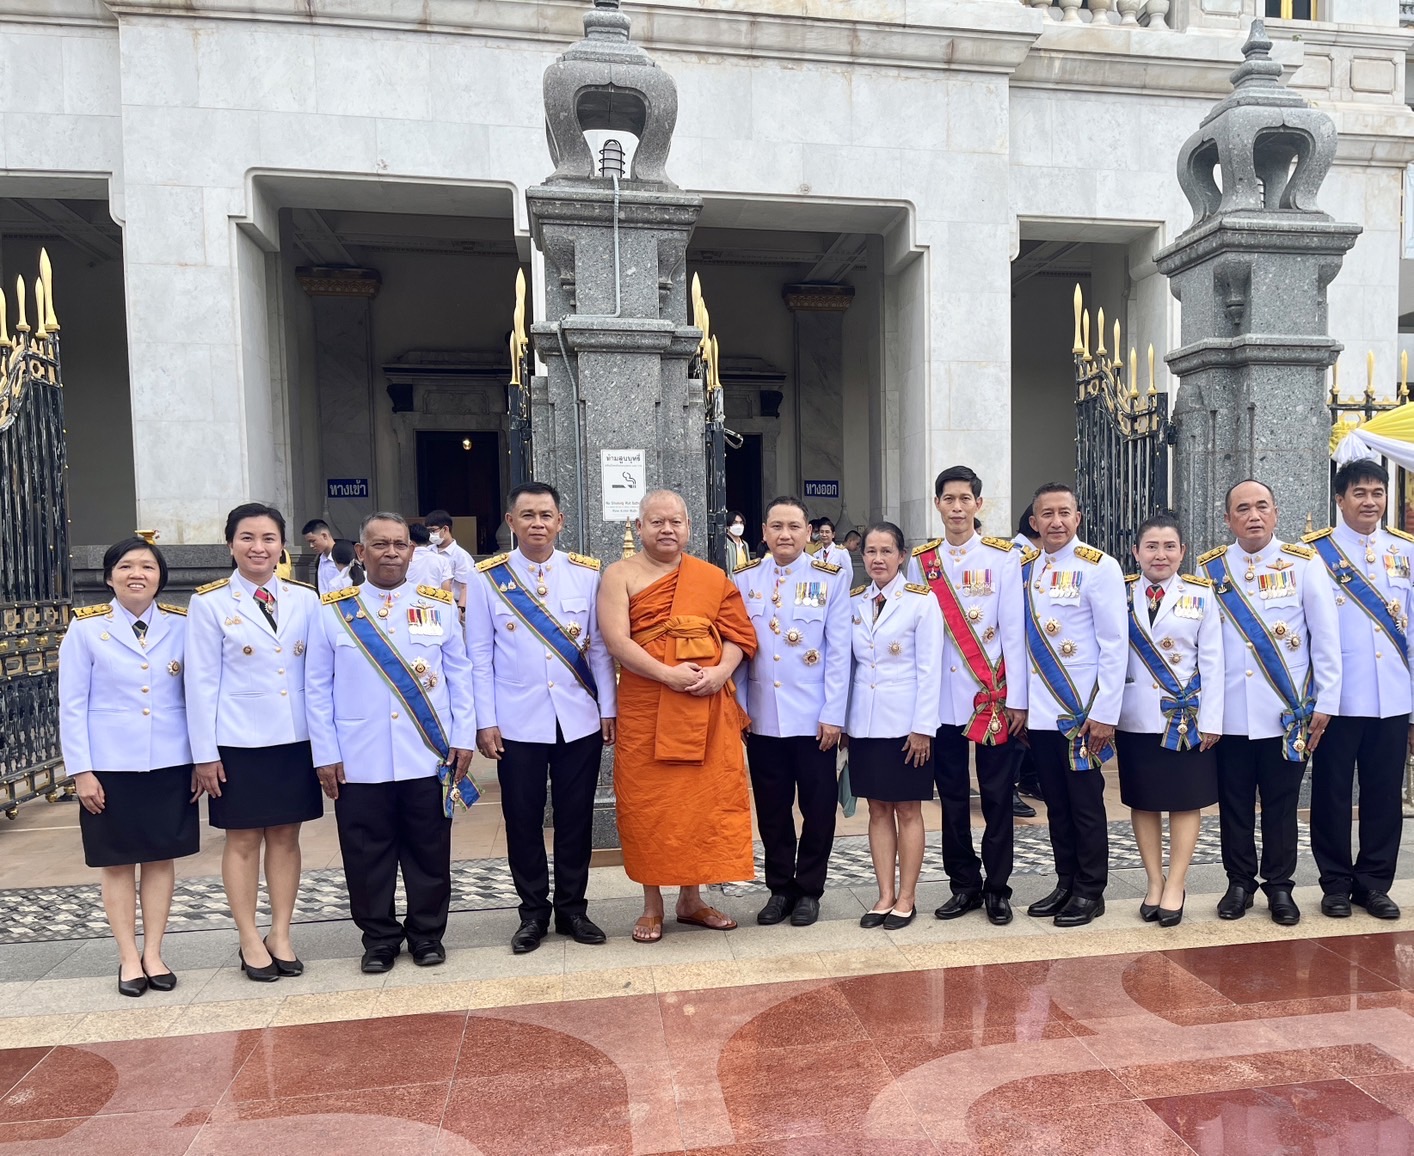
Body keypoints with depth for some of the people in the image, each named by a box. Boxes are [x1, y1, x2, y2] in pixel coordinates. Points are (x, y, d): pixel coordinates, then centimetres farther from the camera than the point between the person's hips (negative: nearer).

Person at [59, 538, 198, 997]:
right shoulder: (85, 627, -2)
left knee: (162, 858, 8)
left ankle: (153, 954, 21)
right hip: (110, 766, -1)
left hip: (170, 764, 1)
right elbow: (72, 705, -2)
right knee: (118, 864, 8)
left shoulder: (182, 625, 1)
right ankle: (129, 958, 20)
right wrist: (81, 770, -7)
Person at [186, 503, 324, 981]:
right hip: (238, 742, -2)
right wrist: (205, 752, -6)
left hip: (295, 738, 3)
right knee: (243, 840, 8)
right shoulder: (210, 603, -4)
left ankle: (280, 935, 24)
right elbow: (201, 682, -4)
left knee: (285, 836, 11)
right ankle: (250, 941, 22)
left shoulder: (305, 598, 3)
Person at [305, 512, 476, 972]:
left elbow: (459, 675, 6)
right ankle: (379, 938, 26)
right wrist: (325, 754, -1)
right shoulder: (333, 611, 2)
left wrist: (463, 737, 0)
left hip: (429, 757, 1)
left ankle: (427, 934, 27)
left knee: (429, 852, 10)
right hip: (359, 761, 0)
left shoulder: (440, 606, 4)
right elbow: (319, 688, 3)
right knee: (367, 856, 9)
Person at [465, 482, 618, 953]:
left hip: (579, 719, 1)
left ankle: (572, 907, 27)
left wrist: (609, 708, 2)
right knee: (523, 821, 9)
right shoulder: (487, 578, -2)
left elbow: (600, 646, 4)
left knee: (576, 817, 10)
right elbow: (480, 657, -1)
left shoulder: (586, 573, 1)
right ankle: (533, 912, 26)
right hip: (517, 722, -1)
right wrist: (485, 721, -4)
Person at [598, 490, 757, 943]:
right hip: (645, 710, -2)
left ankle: (692, 900, 25)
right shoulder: (621, 575, 0)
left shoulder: (713, 577, 10)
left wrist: (721, 671, -14)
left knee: (706, 798, 8)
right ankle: (652, 906, 21)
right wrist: (668, 674, -21)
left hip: (709, 710, 3)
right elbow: (616, 640, -12)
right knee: (648, 803, 4)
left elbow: (738, 634, 6)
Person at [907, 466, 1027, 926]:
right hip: (940, 697, 2)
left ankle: (997, 888, 18)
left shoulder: (1003, 556, 0)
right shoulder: (920, 561, 6)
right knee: (952, 794, 9)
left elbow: (1013, 629, -3)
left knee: (996, 795, 5)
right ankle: (964, 884, 22)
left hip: (992, 694, -2)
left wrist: (1017, 697, -7)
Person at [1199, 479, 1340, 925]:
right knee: (1234, 804, 9)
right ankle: (1239, 883, 24)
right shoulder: (1210, 569, 3)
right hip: (1228, 714, 1)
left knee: (1281, 804, 9)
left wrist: (1324, 702, -3)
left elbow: (1326, 637, 0)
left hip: (1287, 712, -1)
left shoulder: (1304, 563, 0)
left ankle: (1280, 885, 24)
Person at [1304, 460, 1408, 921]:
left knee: (1385, 794, 9)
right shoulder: (1315, 552, -2)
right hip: (1337, 698, -3)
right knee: (1332, 793, 5)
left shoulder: (1404, 551, 9)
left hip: (1393, 699, 3)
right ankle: (1336, 884, 18)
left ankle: (1374, 882, 23)